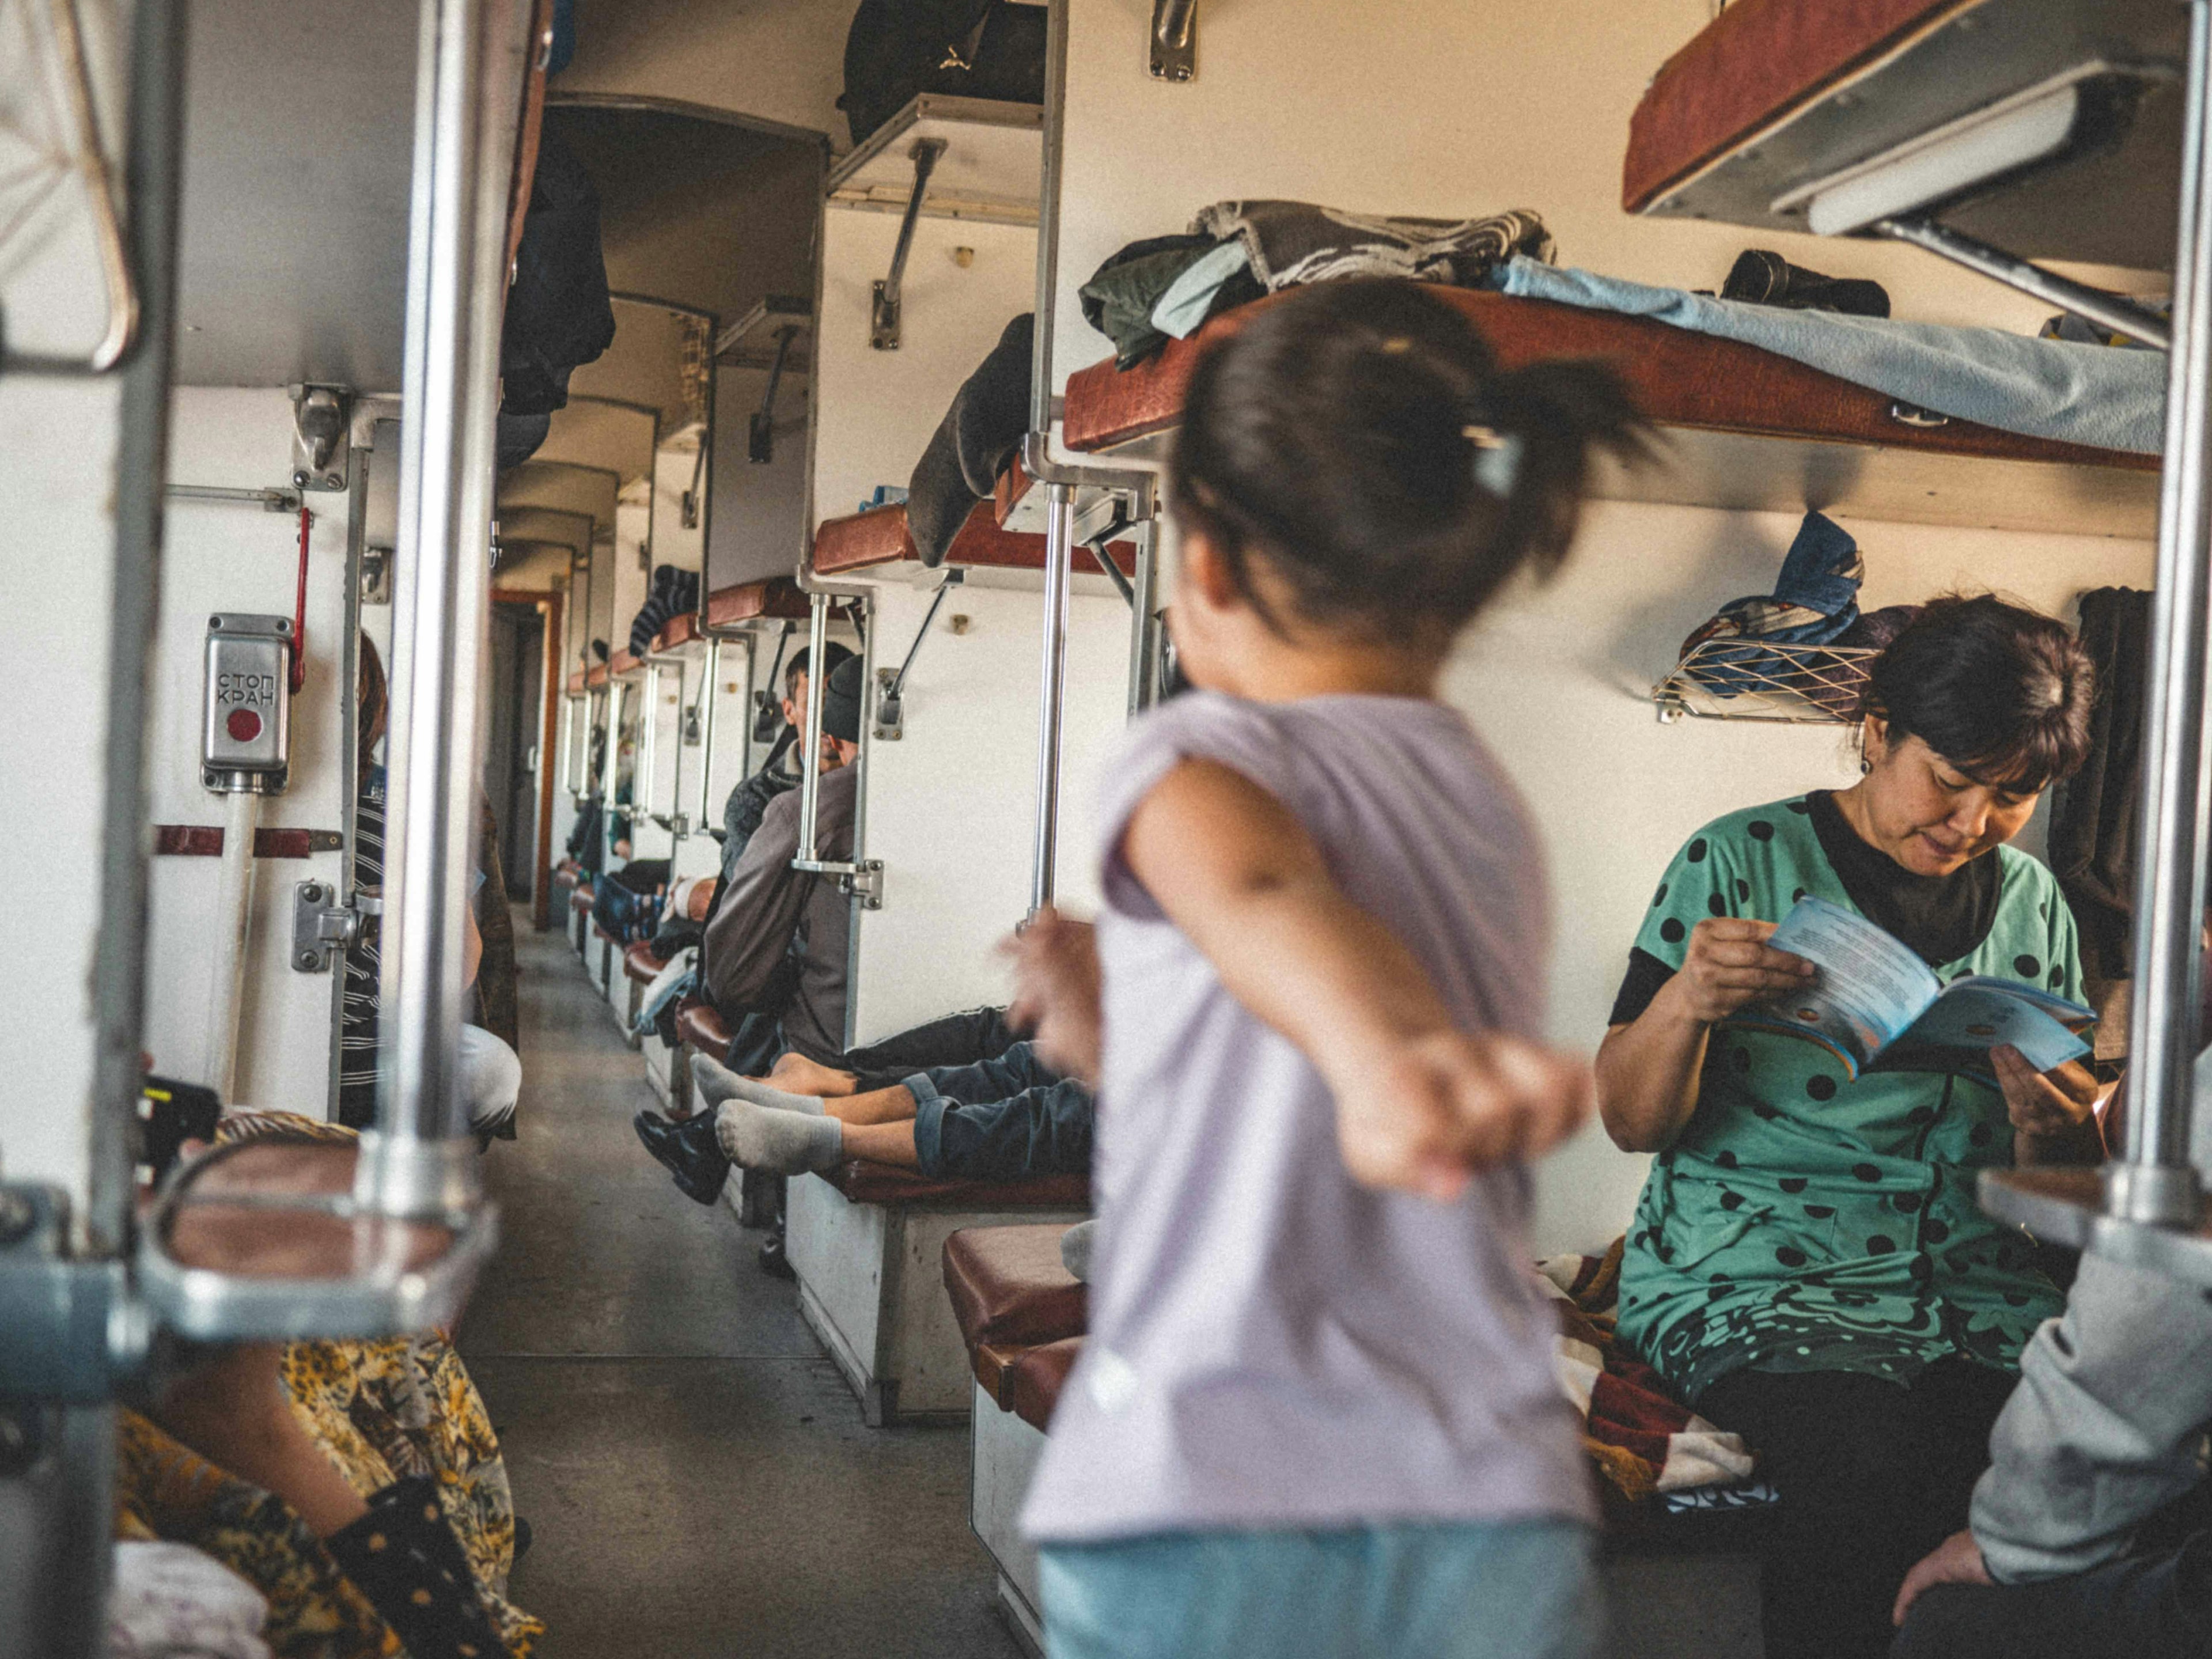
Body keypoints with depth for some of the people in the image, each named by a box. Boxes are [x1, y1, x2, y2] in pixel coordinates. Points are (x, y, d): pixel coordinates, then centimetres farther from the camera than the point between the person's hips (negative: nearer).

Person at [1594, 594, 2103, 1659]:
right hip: (1751, 1281, -4)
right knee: (1876, 1457, -33)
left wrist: (2053, 1134, -7)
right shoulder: (1742, 863, 1)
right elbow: (1631, 1121, -1)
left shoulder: (2032, 905, 14)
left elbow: (2053, 1200, 17)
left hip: (1974, 1293, 4)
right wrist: (1684, 1000, -21)